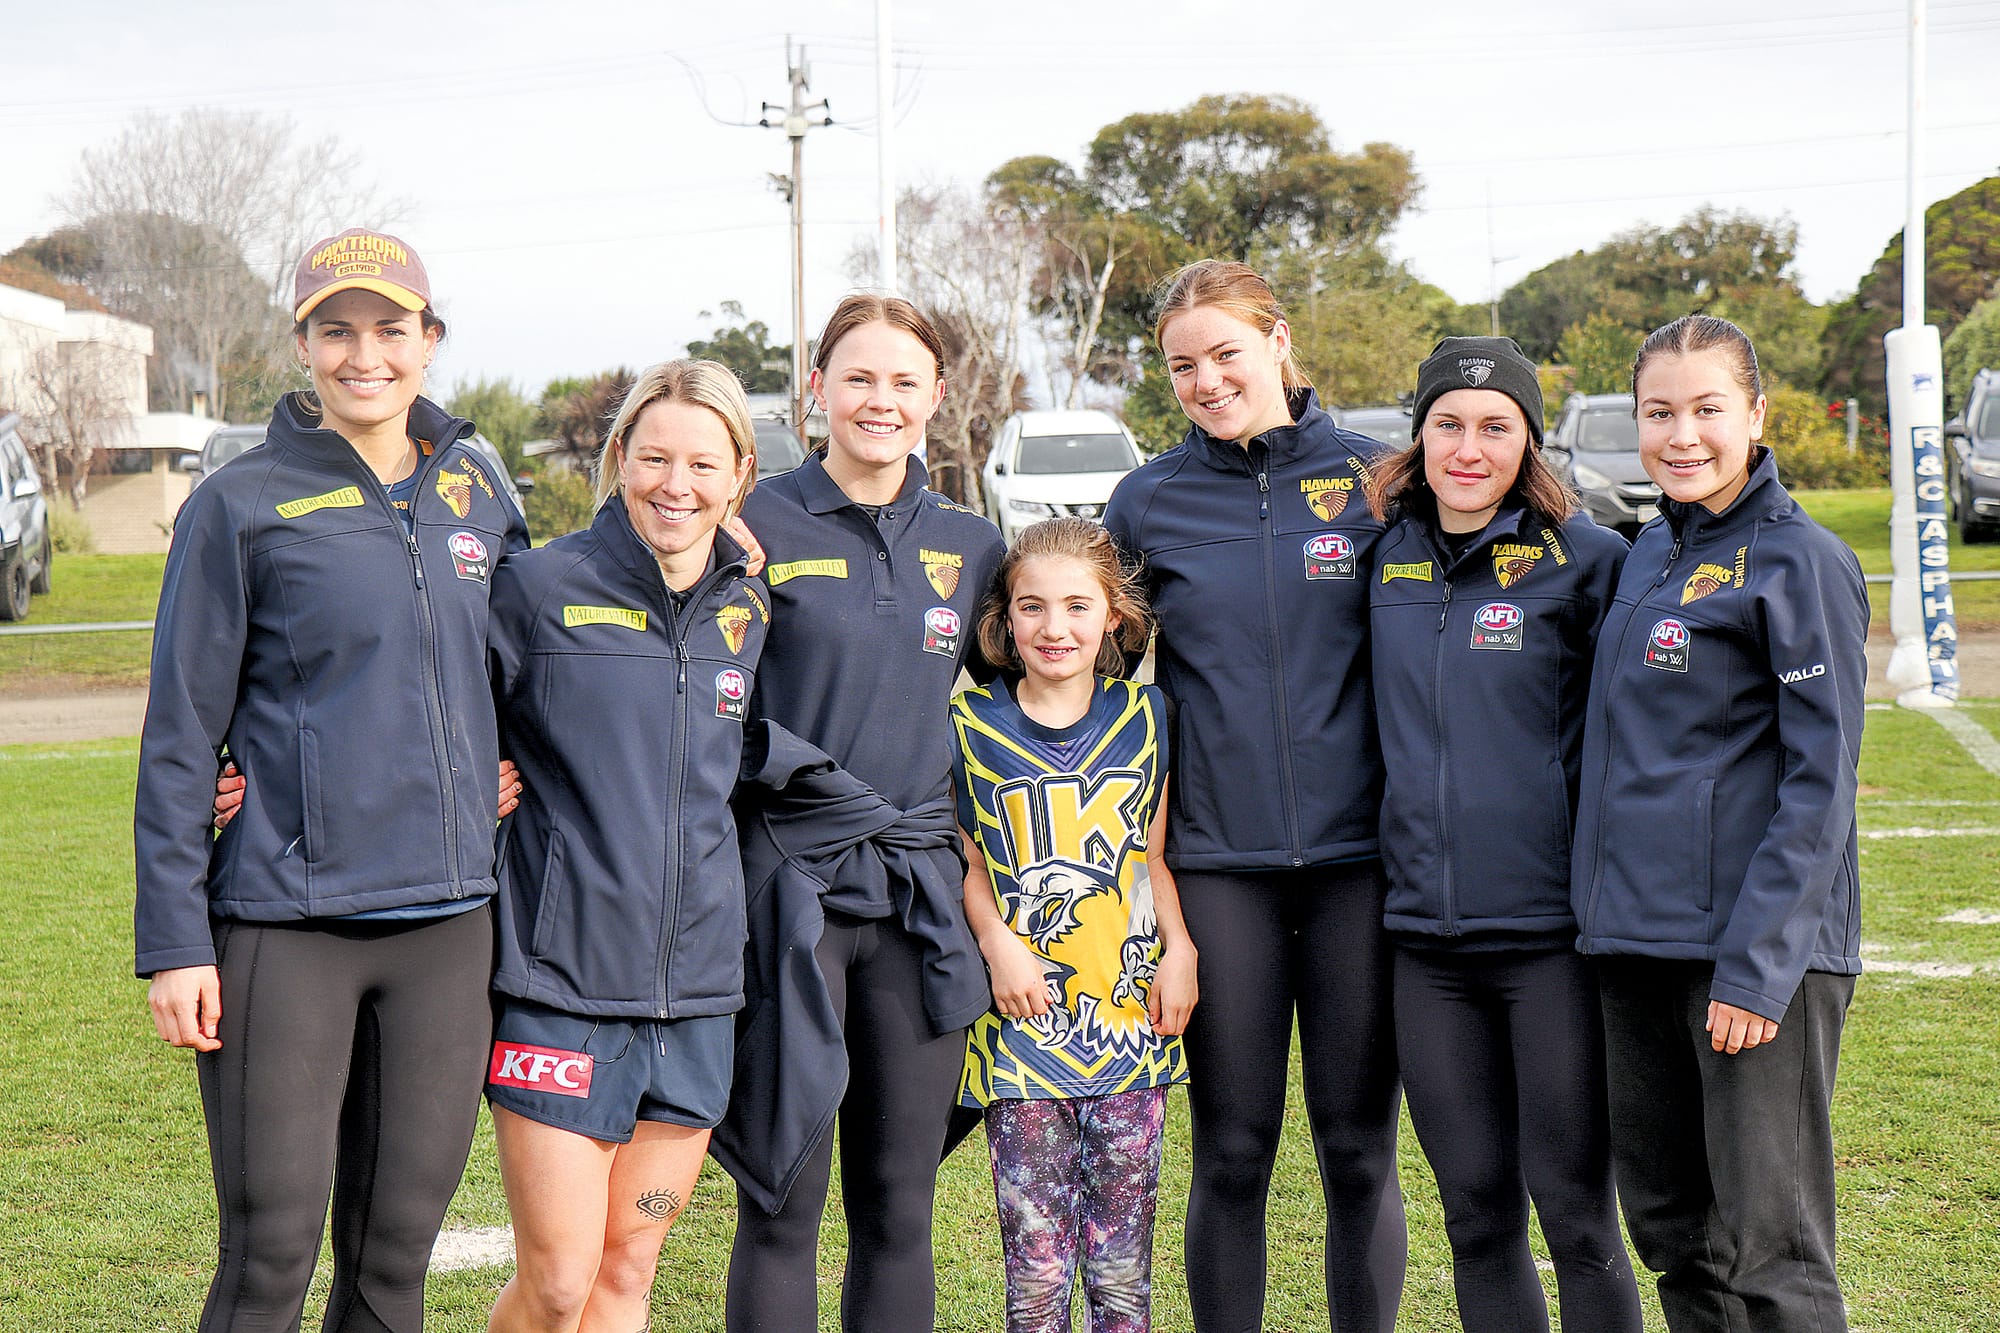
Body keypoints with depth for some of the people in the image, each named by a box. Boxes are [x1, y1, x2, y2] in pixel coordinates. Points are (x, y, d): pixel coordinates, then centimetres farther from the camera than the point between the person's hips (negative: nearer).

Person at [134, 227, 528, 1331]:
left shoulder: (475, 496, 10)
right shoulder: (242, 506, -2)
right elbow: (180, 735, -3)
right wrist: (174, 941, -8)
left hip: (447, 922, 4)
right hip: (284, 925, -4)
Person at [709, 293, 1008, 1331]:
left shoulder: (970, 545, 11)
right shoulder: (757, 529, -2)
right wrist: (805, 775, -12)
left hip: (922, 895, 4)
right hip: (788, 885, -4)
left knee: (900, 1204, 8)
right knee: (781, 1201, -2)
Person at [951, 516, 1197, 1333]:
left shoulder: (1141, 717, 6)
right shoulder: (972, 722, 1)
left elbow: (1157, 851, 10)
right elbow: (964, 854, 6)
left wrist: (1179, 949, -2)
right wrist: (998, 943, -8)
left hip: (1128, 1016, 2)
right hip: (1022, 1021, -1)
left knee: (1122, 1266, 5)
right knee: (1035, 1265, -1)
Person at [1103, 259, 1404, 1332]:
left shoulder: (1369, 479, 2)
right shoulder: (1148, 503, 5)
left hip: (1358, 850, 0)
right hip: (1218, 859, 1)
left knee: (1359, 1149, 5)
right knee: (1231, 1151, 5)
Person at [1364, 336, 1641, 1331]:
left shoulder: (1587, 561, -4)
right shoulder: (1387, 561, 9)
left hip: (1552, 930, -4)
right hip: (1425, 936, 4)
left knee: (1573, 1208, 0)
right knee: (1475, 1209, 10)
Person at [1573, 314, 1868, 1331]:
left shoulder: (1802, 561, -8)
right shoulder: (1650, 553, 14)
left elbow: (1820, 780, -13)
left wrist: (1758, 962, -18)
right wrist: (1607, 905, 13)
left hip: (1758, 946, -7)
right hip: (1636, 941, 8)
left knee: (1767, 1249, -4)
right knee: (1669, 1230, 13)